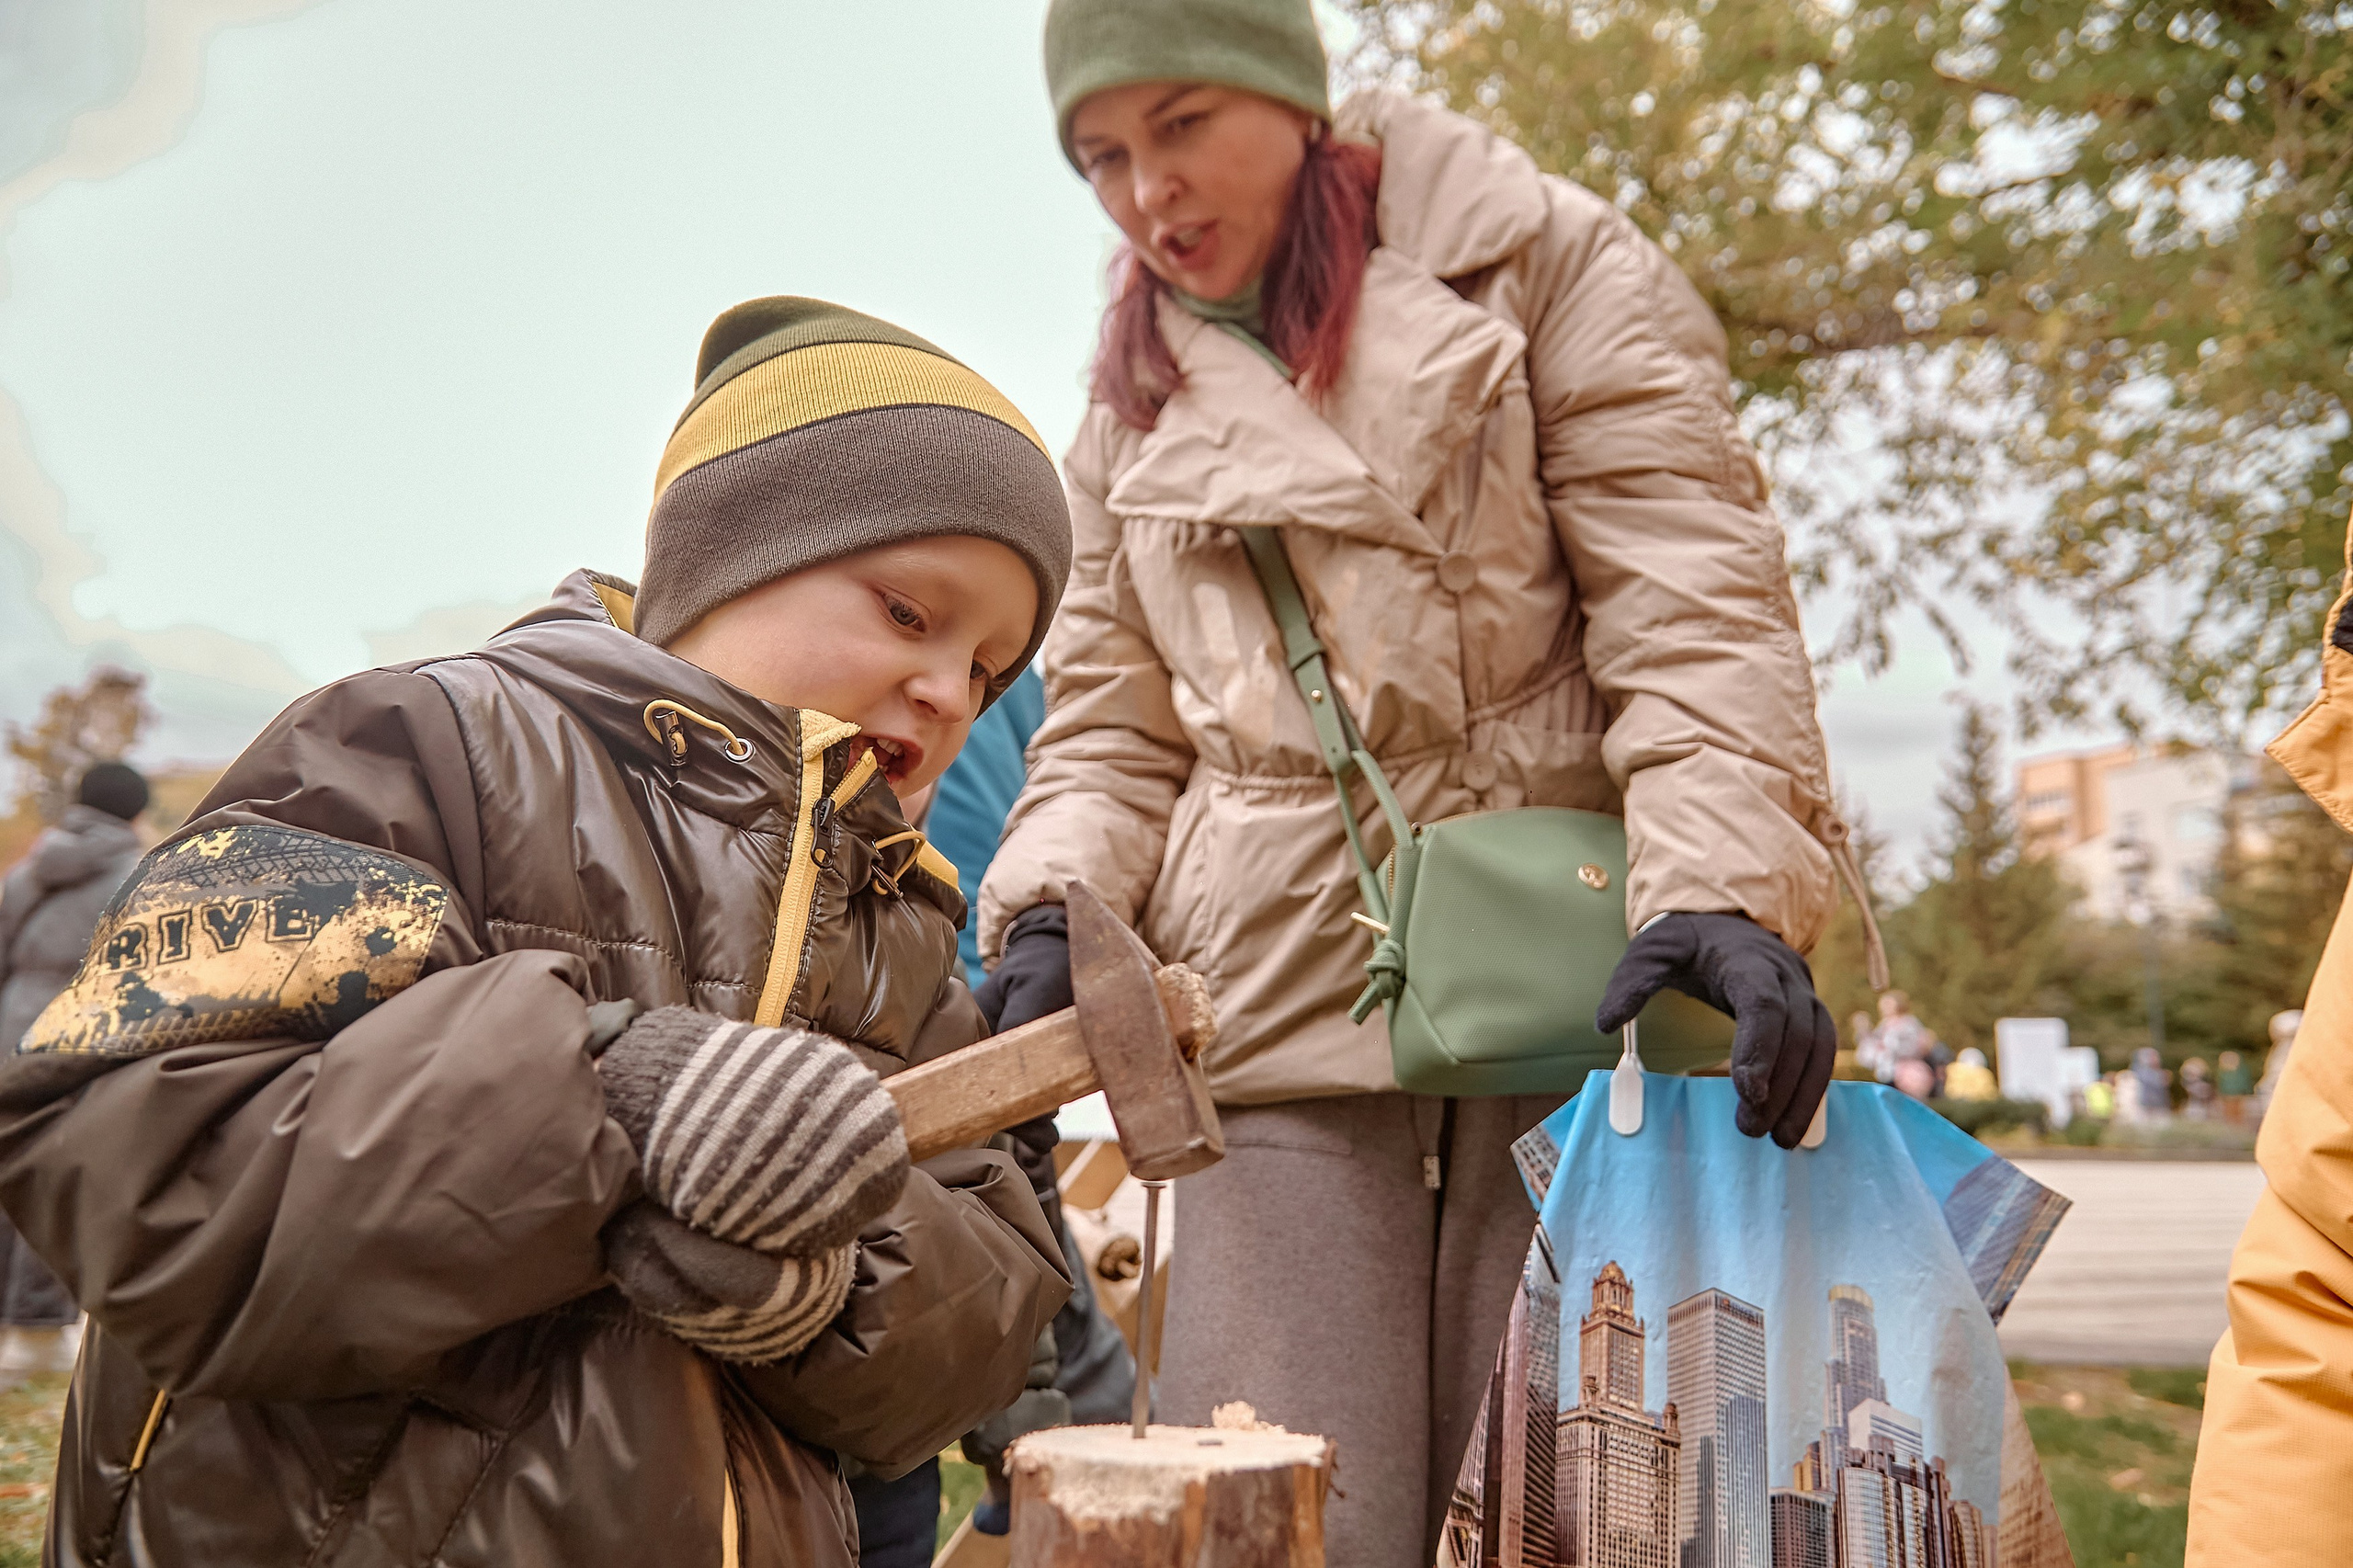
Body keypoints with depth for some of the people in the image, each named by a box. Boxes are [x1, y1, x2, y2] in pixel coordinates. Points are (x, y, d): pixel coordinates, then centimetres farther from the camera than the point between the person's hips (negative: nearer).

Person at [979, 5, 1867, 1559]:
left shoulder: (1540, 261, 5)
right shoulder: (1136, 400, 19)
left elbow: (1695, 605, -5)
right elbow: (1112, 726, 19)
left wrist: (1723, 883, -20)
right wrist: (1056, 909, -2)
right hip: (1283, 1007, 3)